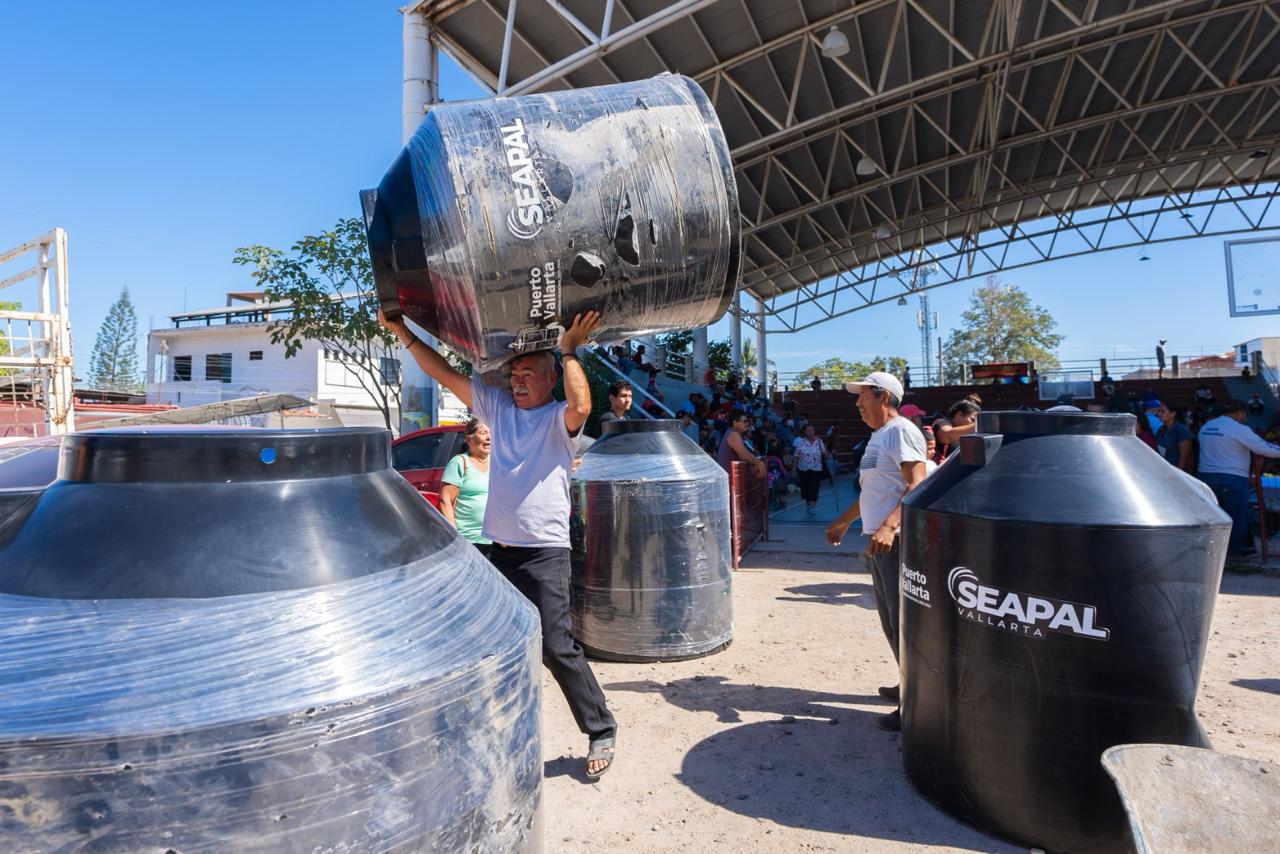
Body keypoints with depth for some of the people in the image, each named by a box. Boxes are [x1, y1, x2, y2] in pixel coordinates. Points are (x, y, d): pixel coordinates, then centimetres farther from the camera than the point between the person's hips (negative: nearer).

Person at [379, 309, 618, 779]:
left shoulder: (559, 419, -4)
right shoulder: (497, 406, 11)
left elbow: (581, 406, -28)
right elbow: (444, 373, 11)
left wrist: (570, 351, -20)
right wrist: (403, 332, 7)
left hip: (546, 551, -6)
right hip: (500, 548, 7)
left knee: (556, 646, -7)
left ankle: (601, 731, 9)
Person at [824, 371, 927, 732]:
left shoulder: (901, 431, -11)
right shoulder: (878, 436, 19)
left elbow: (916, 485, -22)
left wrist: (888, 526, -34)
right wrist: (843, 521, 33)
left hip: (896, 542, -10)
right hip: (877, 542, 10)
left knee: (903, 622, -6)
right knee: (890, 621, 17)